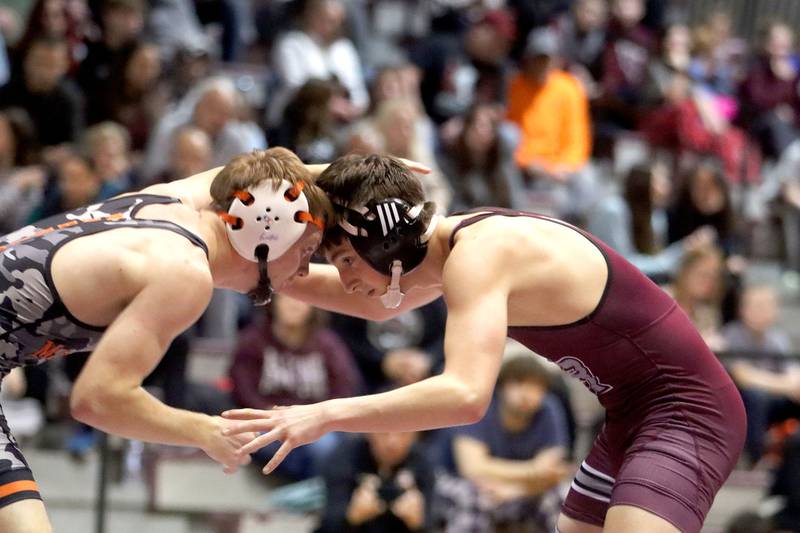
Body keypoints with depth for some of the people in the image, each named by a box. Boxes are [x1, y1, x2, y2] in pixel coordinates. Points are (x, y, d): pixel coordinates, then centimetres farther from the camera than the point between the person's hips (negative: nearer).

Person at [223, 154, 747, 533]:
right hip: (633, 420, 11)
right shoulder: (463, 241, 6)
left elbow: (466, 394, -38)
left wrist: (327, 415, -39)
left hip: (684, 414, -11)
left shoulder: (479, 256, -23)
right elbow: (379, 303, 27)